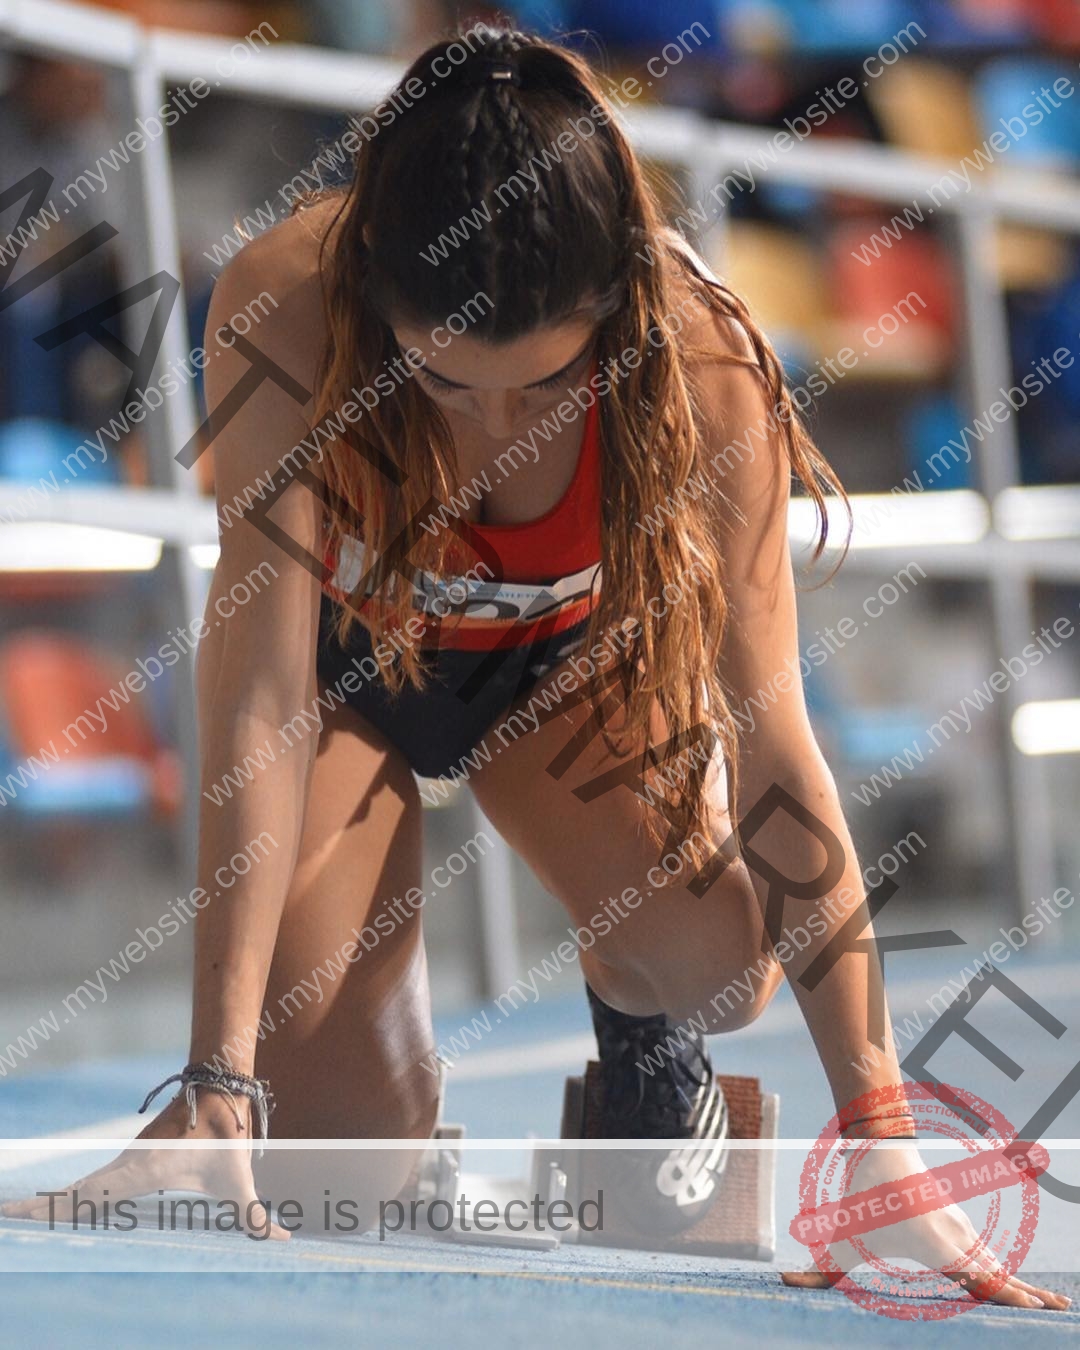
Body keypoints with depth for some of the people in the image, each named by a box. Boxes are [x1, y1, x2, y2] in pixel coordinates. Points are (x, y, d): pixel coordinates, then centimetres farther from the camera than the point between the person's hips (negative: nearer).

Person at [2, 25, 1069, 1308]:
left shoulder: (697, 353, -35)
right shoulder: (282, 313, -38)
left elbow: (768, 722, -33)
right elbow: (261, 703, -39)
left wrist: (879, 1142, -35)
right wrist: (216, 1095, -46)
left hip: (565, 655, 1)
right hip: (347, 657, -1)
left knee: (717, 964, -27)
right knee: (349, 1140, -17)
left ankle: (640, 1033, 10)